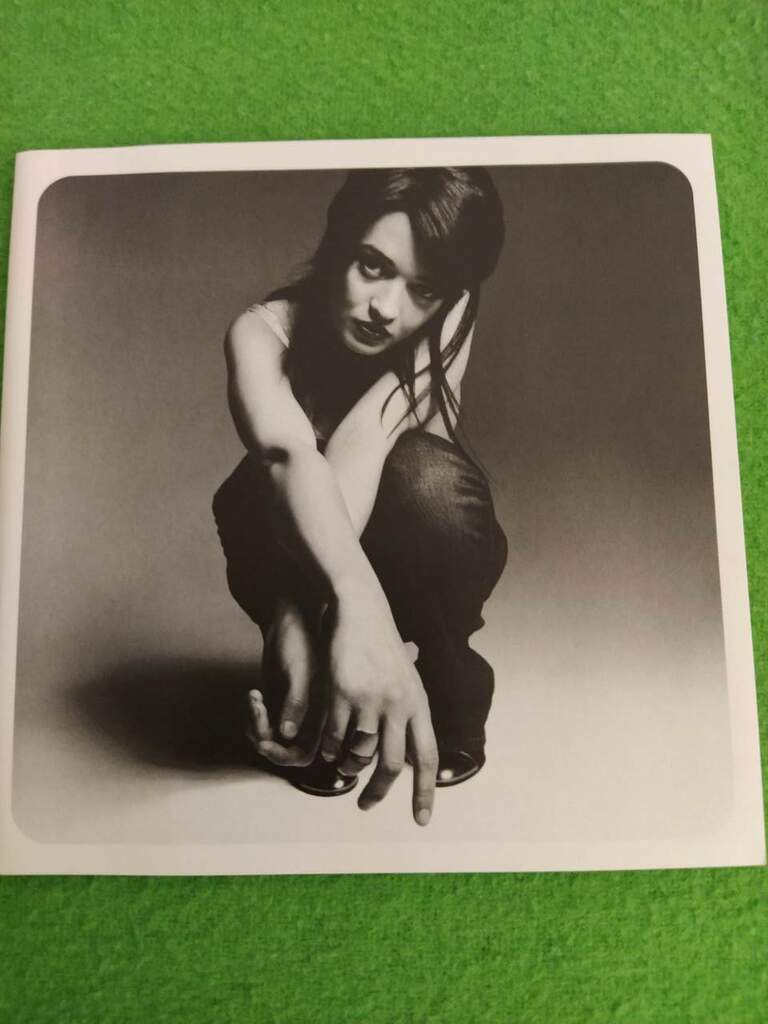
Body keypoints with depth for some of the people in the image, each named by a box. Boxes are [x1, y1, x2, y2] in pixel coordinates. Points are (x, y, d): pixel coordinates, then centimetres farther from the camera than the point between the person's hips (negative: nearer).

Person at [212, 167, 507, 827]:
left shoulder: (449, 325, -20)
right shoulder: (264, 331, -23)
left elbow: (370, 438, -37)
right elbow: (287, 451, -44)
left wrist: (303, 619, -51)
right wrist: (357, 602, -62)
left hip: (415, 563, 0)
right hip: (309, 549, 1)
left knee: (424, 473, -34)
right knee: (267, 489, -34)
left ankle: (453, 699, -10)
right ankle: (318, 721, -9)